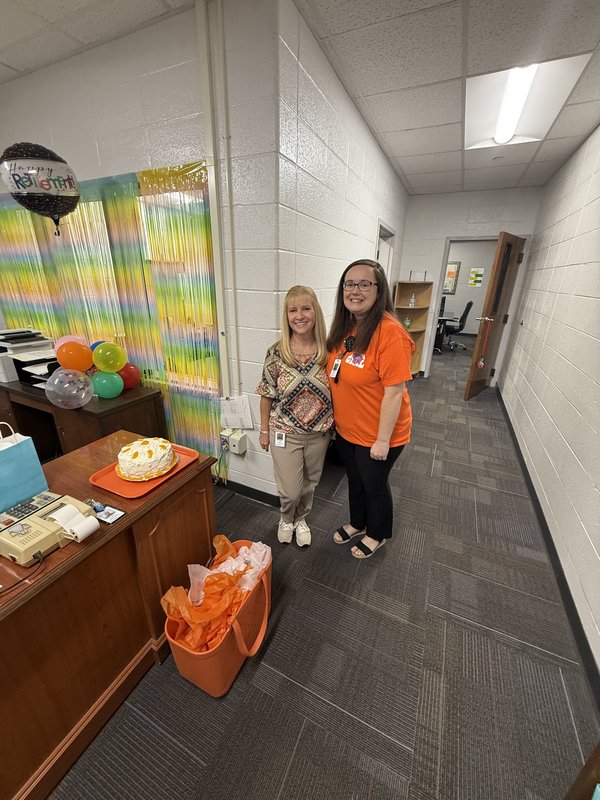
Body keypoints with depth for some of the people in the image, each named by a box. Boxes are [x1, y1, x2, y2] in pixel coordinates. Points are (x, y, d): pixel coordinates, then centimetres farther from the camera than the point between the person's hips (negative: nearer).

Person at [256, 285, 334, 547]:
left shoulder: (327, 351, -10)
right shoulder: (276, 353, -14)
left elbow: (335, 391, 1)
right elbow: (267, 396, -5)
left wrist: (333, 426, 6)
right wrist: (264, 430, 1)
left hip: (319, 432, 2)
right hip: (285, 433, -2)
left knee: (309, 485, 21)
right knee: (290, 490, 8)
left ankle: (300, 519, 52)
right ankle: (286, 519, 45)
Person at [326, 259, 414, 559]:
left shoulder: (389, 332, -25)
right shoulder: (344, 327, -1)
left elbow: (394, 392, -23)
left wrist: (383, 440, -18)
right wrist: (334, 418, 9)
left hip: (376, 435, -6)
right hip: (345, 429, 7)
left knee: (374, 485, 18)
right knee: (355, 480, 26)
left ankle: (378, 534, 47)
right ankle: (357, 523, 53)